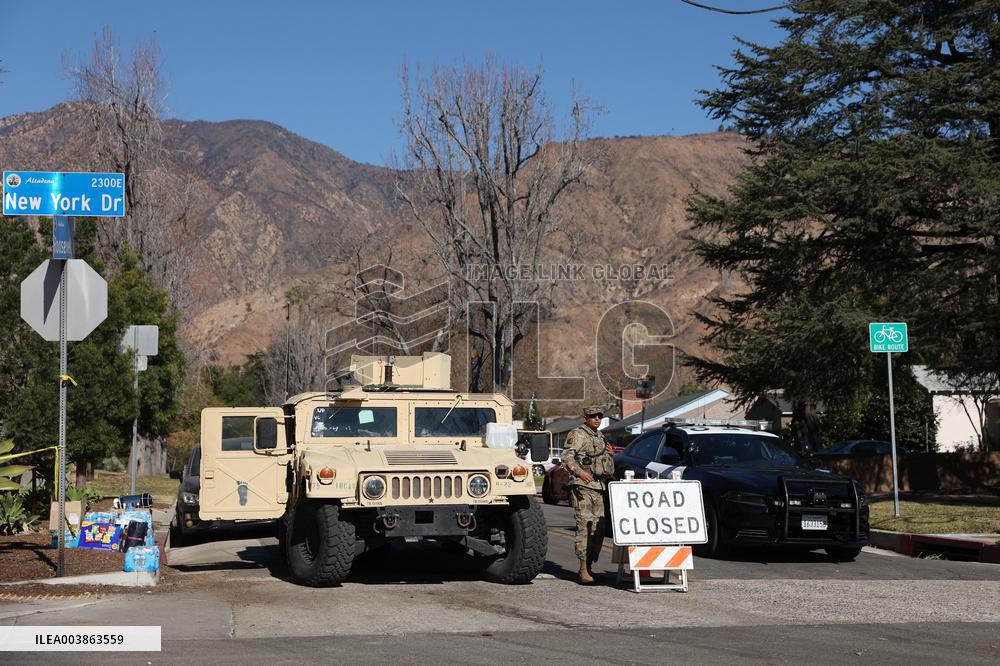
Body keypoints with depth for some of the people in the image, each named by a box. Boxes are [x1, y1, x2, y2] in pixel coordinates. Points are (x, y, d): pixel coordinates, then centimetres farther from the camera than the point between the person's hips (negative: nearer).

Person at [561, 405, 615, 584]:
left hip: (598, 487, 8)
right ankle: (583, 570, -14)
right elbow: (567, 456, -18)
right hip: (582, 486, -8)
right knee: (584, 526, -13)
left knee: (598, 529, 7)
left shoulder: (600, 437, 20)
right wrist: (580, 472, -32)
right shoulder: (578, 435, -5)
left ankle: (589, 567, 16)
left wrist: (608, 453, 10)